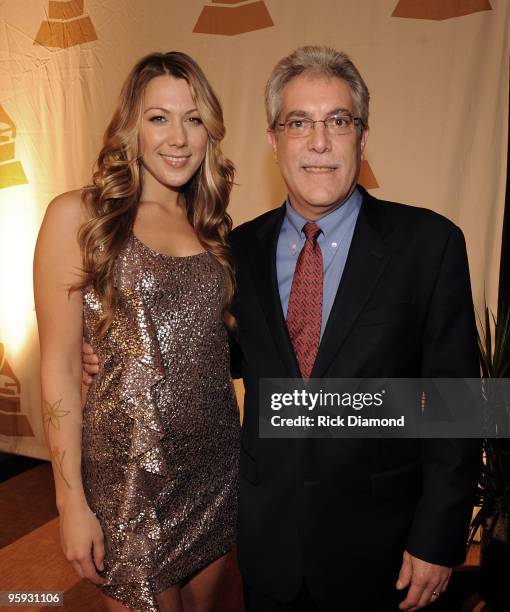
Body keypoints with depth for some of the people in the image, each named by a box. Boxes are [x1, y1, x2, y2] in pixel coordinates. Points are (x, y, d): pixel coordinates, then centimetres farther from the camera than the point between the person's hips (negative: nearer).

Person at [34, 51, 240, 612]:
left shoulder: (208, 226, 6)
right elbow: (59, 368, -10)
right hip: (131, 474, -5)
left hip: (218, 461, 5)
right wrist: (72, 502, -9)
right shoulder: (78, 216, -9)